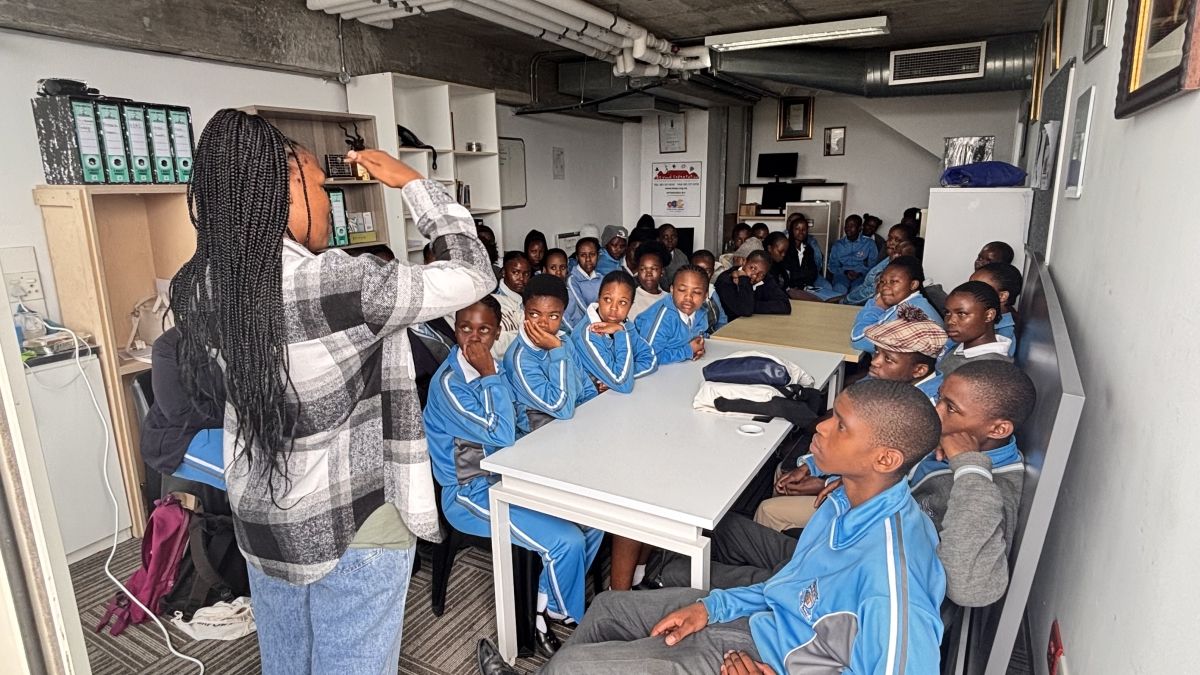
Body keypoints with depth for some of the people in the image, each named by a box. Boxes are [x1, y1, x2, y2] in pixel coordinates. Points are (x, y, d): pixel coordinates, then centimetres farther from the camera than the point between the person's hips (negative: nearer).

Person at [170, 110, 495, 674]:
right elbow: (474, 274, -17)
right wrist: (412, 183, -7)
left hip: (260, 523, 7)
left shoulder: (202, 286, -7)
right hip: (351, 526, -6)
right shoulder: (340, 283, -27)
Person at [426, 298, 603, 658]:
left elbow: (522, 427, 12)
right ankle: (552, 618, 11)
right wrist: (491, 376, -24)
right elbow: (502, 435, -26)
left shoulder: (494, 369, 2)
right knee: (566, 541, -18)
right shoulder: (448, 383, -21)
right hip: (471, 494, -7)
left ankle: (552, 601, 20)